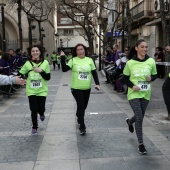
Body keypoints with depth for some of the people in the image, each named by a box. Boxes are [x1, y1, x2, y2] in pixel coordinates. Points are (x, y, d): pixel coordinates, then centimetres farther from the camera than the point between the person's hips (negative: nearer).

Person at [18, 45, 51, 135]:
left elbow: (48, 77, -6)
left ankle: (41, 113, 37)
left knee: (41, 109, -2)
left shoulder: (45, 63, -6)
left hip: (42, 90, 0)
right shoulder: (28, 63, -4)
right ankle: (34, 127, 22)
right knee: (34, 110, 0)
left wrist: (41, 71, -20)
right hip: (31, 90, 0)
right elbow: (20, 74, 2)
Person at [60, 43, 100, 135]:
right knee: (81, 106, -9)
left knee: (84, 106, 16)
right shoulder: (73, 60, -4)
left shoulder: (90, 60, 3)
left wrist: (97, 83, -3)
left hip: (87, 88, 4)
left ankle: (79, 117, 47)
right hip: (76, 88, -3)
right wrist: (63, 58, -19)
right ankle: (82, 127, -1)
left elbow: (94, 72, 5)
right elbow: (64, 69, -13)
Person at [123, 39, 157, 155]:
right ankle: (141, 144, 4)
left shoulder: (151, 61, -6)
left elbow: (155, 75, 7)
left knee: (140, 117, 17)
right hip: (134, 94, -3)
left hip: (145, 94, 3)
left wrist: (151, 78, -16)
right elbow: (125, 78, 2)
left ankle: (129, 121, 54)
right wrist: (132, 86, -16)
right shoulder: (130, 63, -9)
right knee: (139, 117, -9)